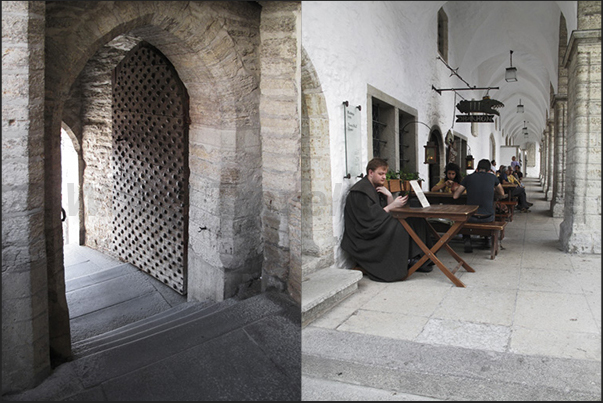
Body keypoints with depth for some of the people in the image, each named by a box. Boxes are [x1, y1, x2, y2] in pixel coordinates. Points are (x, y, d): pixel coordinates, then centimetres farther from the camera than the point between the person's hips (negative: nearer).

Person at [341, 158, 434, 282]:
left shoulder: (378, 187, 14)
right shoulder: (360, 190, -15)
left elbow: (388, 210, 10)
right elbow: (370, 218, -22)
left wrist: (389, 195, -8)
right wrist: (392, 205, -23)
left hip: (379, 225, 10)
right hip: (366, 234, -9)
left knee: (416, 220, -4)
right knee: (400, 227, -29)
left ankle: (414, 258, -8)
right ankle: (407, 261, -14)